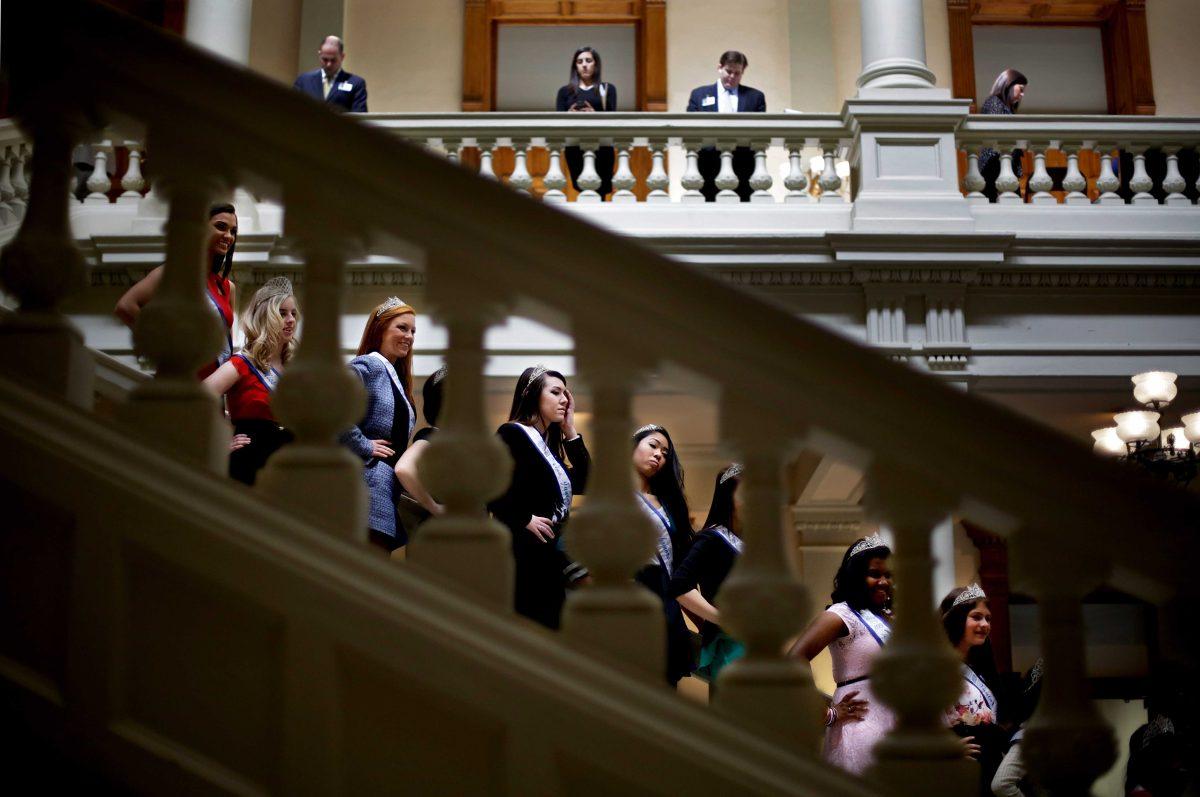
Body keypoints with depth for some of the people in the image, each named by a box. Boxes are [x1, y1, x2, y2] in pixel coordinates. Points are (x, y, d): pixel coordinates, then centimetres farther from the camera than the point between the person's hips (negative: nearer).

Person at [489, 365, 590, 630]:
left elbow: (586, 484, 16)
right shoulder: (512, 434, -7)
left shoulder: (548, 444, 20)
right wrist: (524, 519, -17)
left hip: (549, 556, 9)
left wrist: (570, 431, 13)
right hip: (524, 554, -9)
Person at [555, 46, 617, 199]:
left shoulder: (607, 88, 11)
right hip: (575, 146, 1)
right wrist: (569, 115, -17)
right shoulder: (565, 91, 14)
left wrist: (596, 115, -20)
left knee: (600, 191, -9)